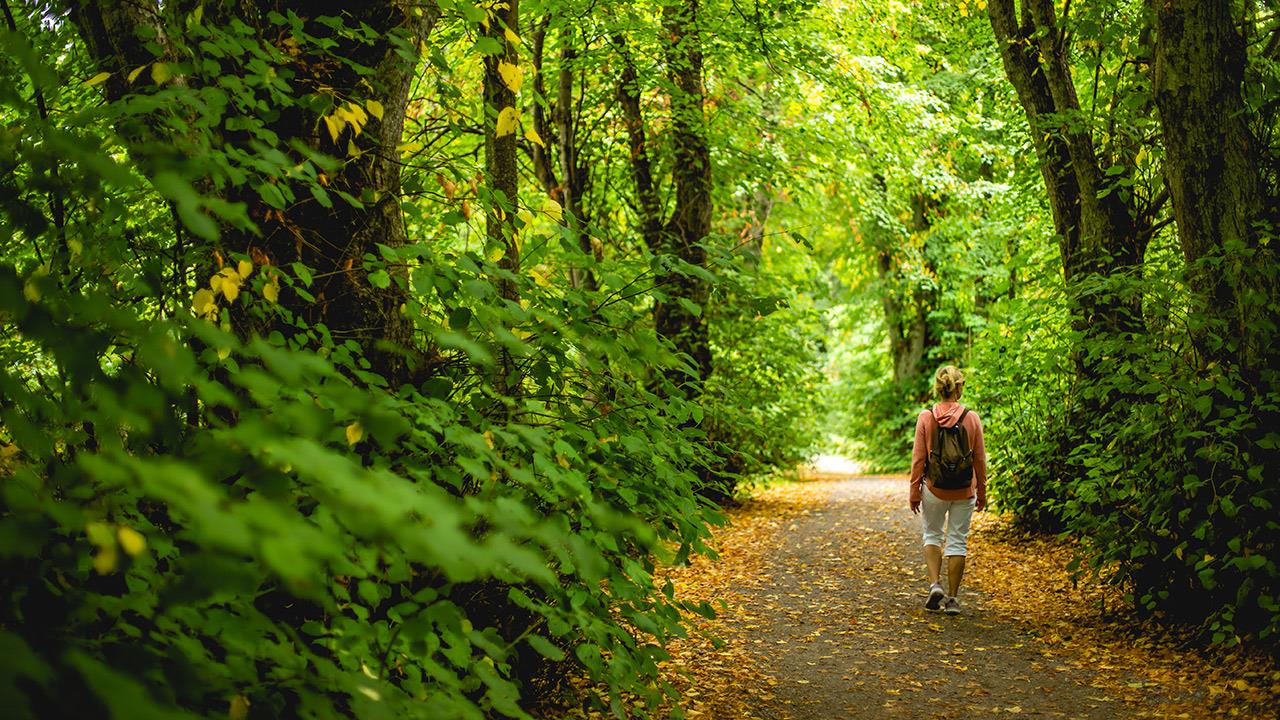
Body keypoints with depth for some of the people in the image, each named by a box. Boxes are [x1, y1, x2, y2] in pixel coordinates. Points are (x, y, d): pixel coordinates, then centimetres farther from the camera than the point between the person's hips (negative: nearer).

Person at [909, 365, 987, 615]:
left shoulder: (926, 417, -9)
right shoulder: (971, 418, -7)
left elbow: (918, 458, -6)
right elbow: (980, 459, 0)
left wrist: (914, 491, 3)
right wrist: (982, 492, 11)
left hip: (934, 488, 0)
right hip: (964, 491, 0)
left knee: (932, 535, 20)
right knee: (957, 541, 9)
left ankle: (935, 584, 3)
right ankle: (952, 599, 11)